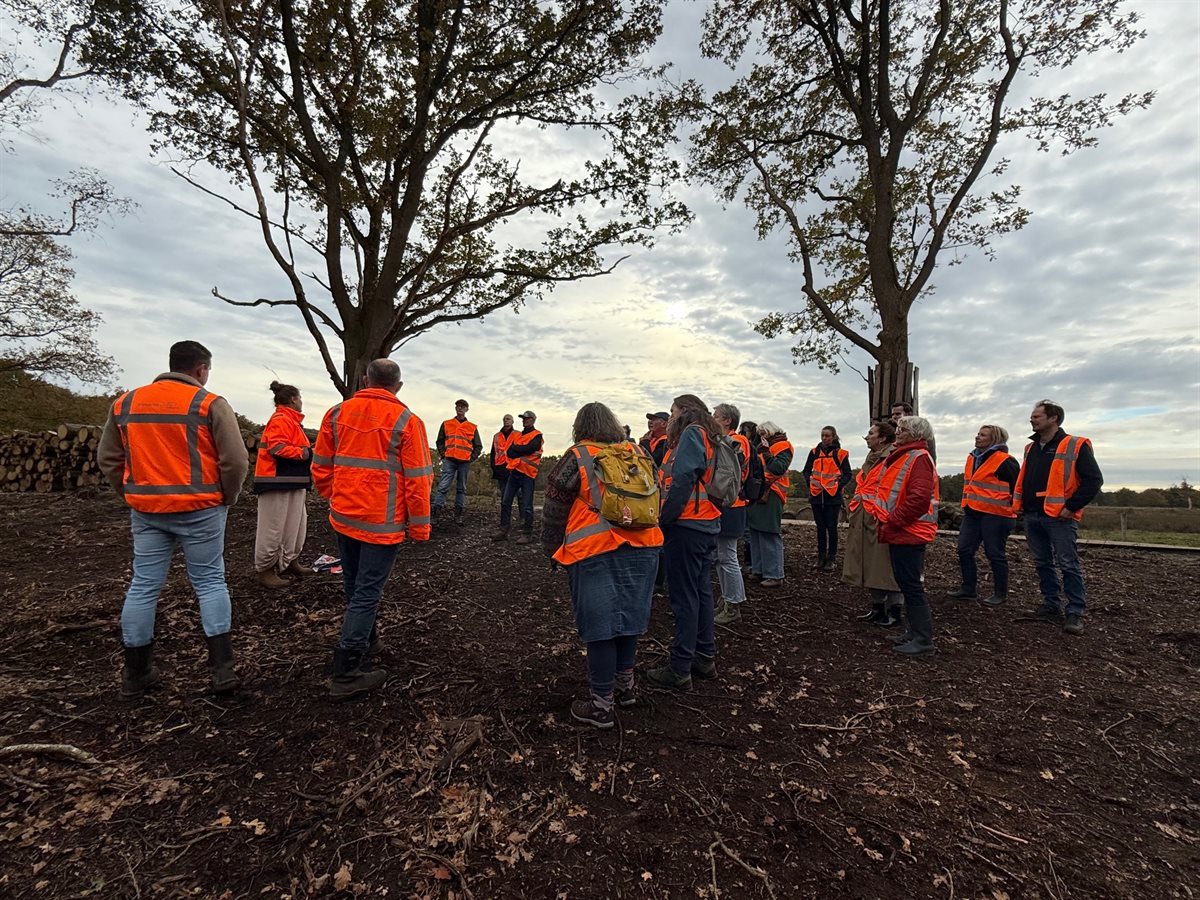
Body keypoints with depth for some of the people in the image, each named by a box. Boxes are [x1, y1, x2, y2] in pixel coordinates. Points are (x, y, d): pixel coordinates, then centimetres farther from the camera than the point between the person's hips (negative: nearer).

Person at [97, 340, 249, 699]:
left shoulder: (126, 403, 8)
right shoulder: (209, 404, -9)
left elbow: (107, 458, 13)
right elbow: (236, 460, -14)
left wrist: (133, 496, 18)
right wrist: (227, 498, 1)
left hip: (146, 511, 4)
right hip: (199, 510, -4)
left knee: (143, 587, 13)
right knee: (210, 583, 5)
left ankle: (135, 674, 23)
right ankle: (221, 669, 6)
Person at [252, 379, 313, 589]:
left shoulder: (290, 421, 21)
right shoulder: (281, 420, -13)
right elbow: (278, 449, -25)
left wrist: (308, 450, 8)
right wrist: (305, 453, -20)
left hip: (292, 484, 11)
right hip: (278, 485, -11)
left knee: (295, 525, 17)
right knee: (273, 528, -3)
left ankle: (290, 563, 29)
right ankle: (264, 570, 8)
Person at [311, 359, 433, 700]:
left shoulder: (337, 413, 2)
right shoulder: (406, 421, -11)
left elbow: (320, 467, 8)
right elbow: (418, 479, -11)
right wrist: (419, 527, -2)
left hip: (343, 517, 5)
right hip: (383, 523, -5)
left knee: (354, 586, 21)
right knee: (367, 592, 2)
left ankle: (367, 641, 40)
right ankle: (347, 674, 7)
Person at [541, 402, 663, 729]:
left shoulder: (577, 457, -4)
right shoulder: (638, 452, 9)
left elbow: (554, 509, -1)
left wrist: (552, 549, 11)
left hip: (596, 552, -5)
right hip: (642, 547, 5)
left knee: (599, 626, 4)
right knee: (627, 616, 18)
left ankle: (601, 705, 14)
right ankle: (625, 685, 35)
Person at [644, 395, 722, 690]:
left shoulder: (691, 433, -9)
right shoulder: (709, 437, 18)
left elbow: (683, 480, -20)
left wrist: (664, 519, -15)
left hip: (685, 525, -10)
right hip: (707, 525, 10)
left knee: (684, 597, -4)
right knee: (701, 591, 16)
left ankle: (679, 670, 4)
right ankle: (705, 657, 26)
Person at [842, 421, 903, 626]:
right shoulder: (871, 459, 16)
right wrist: (855, 513, 19)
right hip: (864, 520, 9)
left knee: (885, 565, -1)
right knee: (870, 565, 15)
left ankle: (893, 611, 11)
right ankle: (877, 607, 26)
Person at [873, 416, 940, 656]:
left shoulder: (919, 458, -15)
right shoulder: (903, 456, 17)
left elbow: (918, 499, -25)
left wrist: (891, 522, -19)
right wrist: (886, 521, 12)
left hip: (909, 534, -10)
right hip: (900, 532, 10)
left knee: (911, 585, -5)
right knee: (907, 582, 16)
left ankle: (923, 640, 4)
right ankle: (915, 631, 27)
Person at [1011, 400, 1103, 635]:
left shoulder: (1076, 446, -5)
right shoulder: (1031, 448, 15)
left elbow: (1094, 480, -10)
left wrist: (1071, 507, -14)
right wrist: (1019, 503, 13)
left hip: (1059, 518, -7)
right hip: (1032, 517, 7)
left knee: (1068, 565, -3)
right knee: (1043, 564, 12)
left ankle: (1075, 613, 4)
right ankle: (1051, 607, 21)